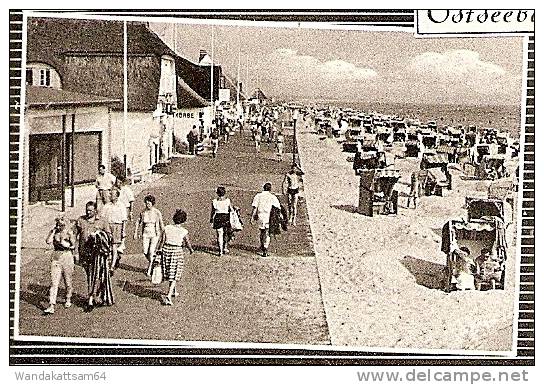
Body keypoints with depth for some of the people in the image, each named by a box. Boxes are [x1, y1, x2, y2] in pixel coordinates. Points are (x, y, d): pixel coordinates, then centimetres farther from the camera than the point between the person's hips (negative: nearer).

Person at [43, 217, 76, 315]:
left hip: (67, 256, -1)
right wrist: (53, 231, -10)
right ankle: (51, 306, -12)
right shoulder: (53, 232, 6)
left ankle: (68, 300, 35)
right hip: (56, 256, 1)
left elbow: (73, 245, -4)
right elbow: (48, 241, -12)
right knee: (54, 282, -7)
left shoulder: (69, 232, 1)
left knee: (68, 281, 10)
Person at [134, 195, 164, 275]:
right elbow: (138, 222, 13)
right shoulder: (143, 212, -3)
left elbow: (161, 224, -2)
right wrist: (136, 232, 10)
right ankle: (151, 262, 32)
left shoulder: (157, 213, -11)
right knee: (145, 252, 2)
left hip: (155, 234, -3)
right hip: (145, 234, 3)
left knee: (152, 252, -10)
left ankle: (150, 269, 6)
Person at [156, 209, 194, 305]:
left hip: (166, 250, 3)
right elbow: (187, 243, 5)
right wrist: (191, 250, 24)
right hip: (177, 251, -3)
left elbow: (162, 241, -1)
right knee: (174, 276, 3)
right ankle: (168, 296, -9)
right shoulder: (184, 231, -7)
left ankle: (173, 291, 38)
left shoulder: (166, 228, -3)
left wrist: (159, 250, 12)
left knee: (169, 273, 19)